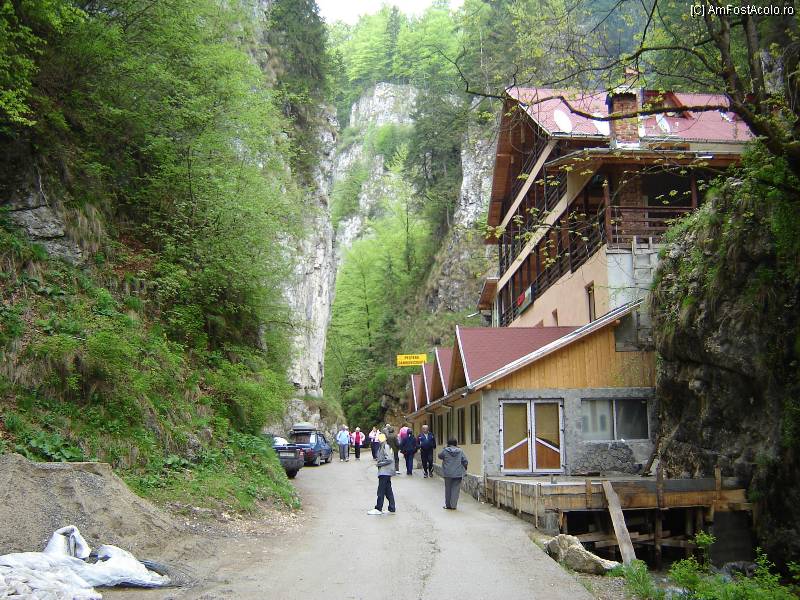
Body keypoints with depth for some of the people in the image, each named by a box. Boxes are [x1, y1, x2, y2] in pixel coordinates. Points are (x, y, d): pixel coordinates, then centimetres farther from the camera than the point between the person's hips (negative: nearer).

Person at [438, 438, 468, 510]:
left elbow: (440, 456, 12)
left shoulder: (445, 451, -7)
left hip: (447, 473, 0)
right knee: (455, 489, 5)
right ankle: (453, 505, 1)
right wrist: (464, 468, 17)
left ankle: (448, 505, 18)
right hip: (458, 474, 0)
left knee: (448, 489, 12)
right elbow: (465, 461, 0)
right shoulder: (460, 451, -4)